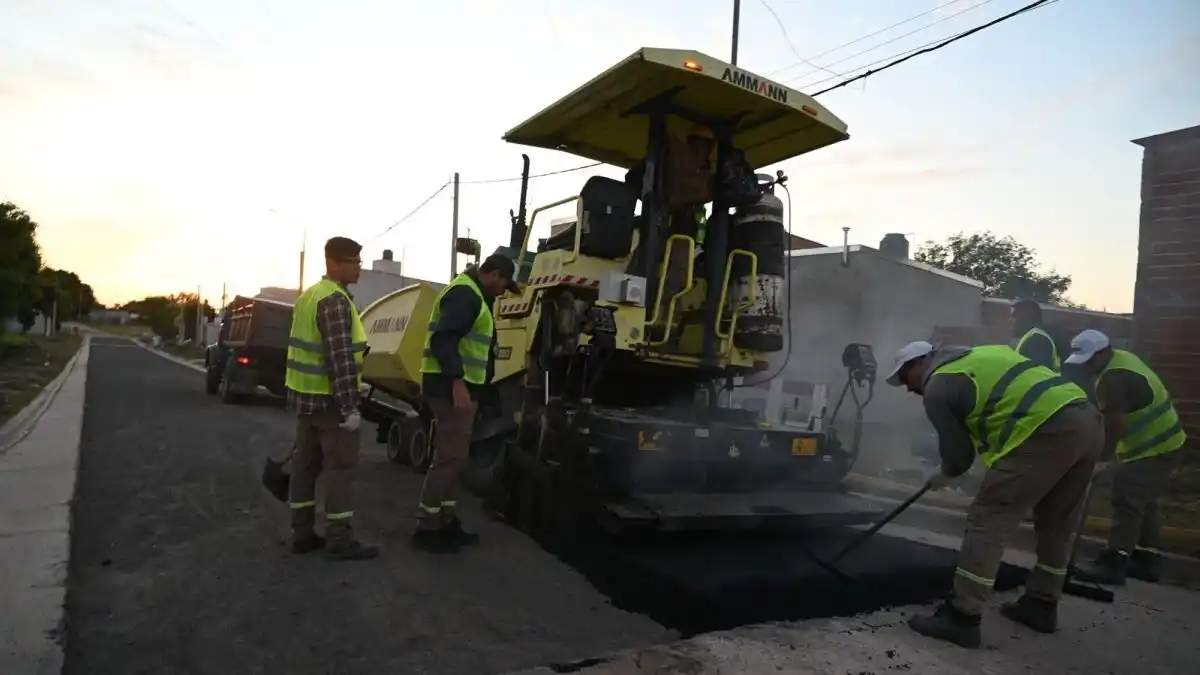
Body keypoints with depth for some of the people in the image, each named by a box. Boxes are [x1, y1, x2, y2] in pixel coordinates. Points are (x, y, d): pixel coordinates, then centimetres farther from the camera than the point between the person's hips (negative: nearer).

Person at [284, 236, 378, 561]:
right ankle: (339, 540, 2)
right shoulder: (336, 300, -18)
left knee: (305, 463, 13)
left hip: (304, 394, 10)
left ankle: (301, 533, 20)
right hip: (329, 398, -10)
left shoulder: (308, 295, 14)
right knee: (340, 467, -3)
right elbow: (341, 358, -24)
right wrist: (350, 407, -24)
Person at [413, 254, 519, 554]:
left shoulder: (473, 295, 20)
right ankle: (426, 527, 0)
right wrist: (456, 380, -33)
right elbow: (443, 338, -26)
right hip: (452, 386, -11)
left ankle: (447, 522, 24)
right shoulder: (465, 294, -14)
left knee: (451, 455, 15)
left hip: (458, 385, 11)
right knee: (451, 456, -8)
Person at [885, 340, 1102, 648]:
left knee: (987, 521, -4)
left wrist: (945, 475, 28)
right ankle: (1042, 605, 35)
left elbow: (958, 450, 6)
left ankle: (961, 617, -2)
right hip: (1087, 420, 10)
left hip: (1048, 431, -10)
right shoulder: (979, 356, 28)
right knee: (1057, 523, 22)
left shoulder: (937, 386, 2)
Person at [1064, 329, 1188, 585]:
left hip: (1154, 448, -11)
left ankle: (1113, 564, -12)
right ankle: (1146, 560, 23)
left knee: (1127, 501, -12)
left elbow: (1114, 425, -26)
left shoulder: (1114, 378, -26)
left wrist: (1101, 459, -14)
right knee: (1143, 502, 16)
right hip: (1162, 442, 11)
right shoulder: (1121, 359, 8)